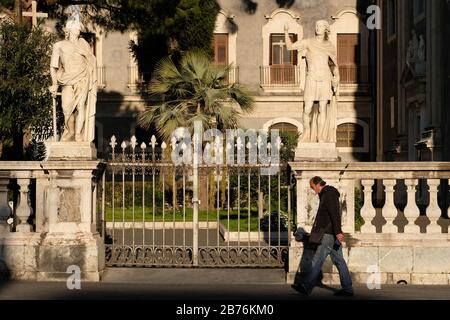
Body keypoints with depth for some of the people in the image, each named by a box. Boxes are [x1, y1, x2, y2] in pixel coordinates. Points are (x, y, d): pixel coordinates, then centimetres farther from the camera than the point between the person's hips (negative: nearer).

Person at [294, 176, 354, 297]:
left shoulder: (329, 194, -11)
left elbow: (335, 214, -22)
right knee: (339, 260, 8)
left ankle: (306, 287, -8)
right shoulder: (326, 194, 21)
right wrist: (316, 231, 28)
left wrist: (338, 232, -29)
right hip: (332, 234, 10)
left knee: (318, 259, -9)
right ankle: (347, 288, 9)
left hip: (329, 234, -10)